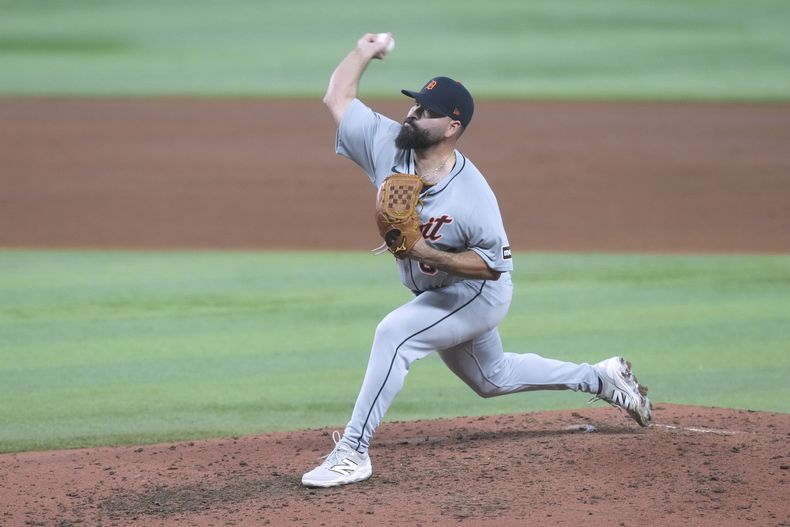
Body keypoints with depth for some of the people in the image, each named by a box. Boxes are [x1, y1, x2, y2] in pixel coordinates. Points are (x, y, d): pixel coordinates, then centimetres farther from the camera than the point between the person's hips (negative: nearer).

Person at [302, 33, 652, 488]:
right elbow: (338, 97, -10)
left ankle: (353, 453, -28)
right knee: (493, 378, 26)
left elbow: (494, 262, -27)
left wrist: (427, 254, -36)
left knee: (394, 333, -30)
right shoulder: (388, 146, -17)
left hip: (478, 293, -8)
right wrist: (366, 50, -8)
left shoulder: (472, 195, -33)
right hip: (438, 296, 8)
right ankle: (600, 379, 45)